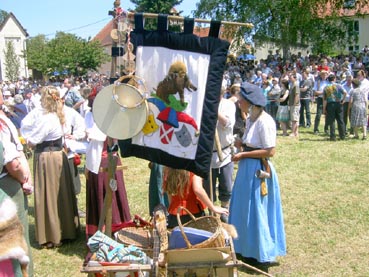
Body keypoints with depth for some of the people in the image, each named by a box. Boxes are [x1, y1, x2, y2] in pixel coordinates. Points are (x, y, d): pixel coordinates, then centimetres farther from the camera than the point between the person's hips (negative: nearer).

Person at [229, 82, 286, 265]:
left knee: (256, 211, 3)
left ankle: (262, 253, 20)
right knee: (244, 209, 18)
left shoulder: (264, 121, -20)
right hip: (247, 168, 9)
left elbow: (270, 151, -21)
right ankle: (246, 247, 34)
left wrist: (243, 154, -19)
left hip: (258, 170, -9)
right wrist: (242, 144, 2)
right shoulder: (251, 118, 7)